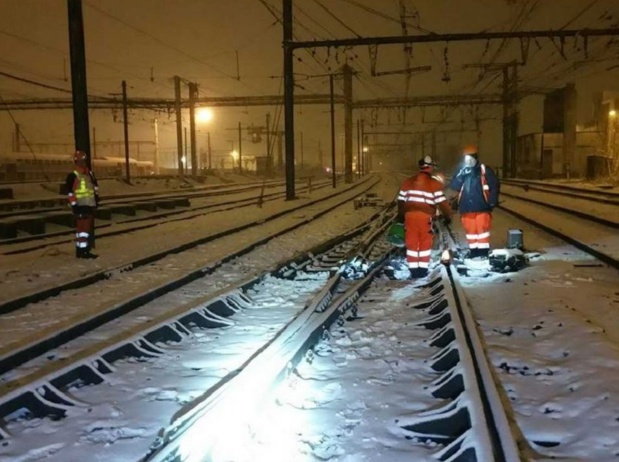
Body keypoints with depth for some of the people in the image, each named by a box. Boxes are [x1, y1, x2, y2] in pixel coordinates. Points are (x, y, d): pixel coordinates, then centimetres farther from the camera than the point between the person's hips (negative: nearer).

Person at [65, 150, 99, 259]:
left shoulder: (90, 174, 14)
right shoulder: (73, 176, -10)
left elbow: (95, 186, 30)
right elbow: (70, 192, -14)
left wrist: (96, 196, 22)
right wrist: (74, 205, -18)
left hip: (90, 205, 8)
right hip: (81, 206, -8)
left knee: (90, 228, 12)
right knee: (83, 227, -11)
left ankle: (85, 249, 21)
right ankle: (82, 250, -7)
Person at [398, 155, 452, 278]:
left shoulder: (408, 182, 13)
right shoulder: (434, 183, -2)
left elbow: (401, 200, 16)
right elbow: (442, 202, -5)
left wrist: (401, 216, 26)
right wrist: (448, 216, 5)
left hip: (410, 215, 4)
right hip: (425, 216, -4)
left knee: (411, 242, 9)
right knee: (425, 242, 9)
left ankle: (413, 269, 11)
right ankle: (423, 269, 9)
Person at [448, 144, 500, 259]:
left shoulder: (484, 170, -1)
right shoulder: (461, 171, 10)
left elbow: (495, 185, 1)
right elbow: (453, 187, -1)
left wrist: (492, 201, -5)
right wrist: (461, 175, -14)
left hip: (481, 207, -4)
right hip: (466, 207, 4)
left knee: (482, 228, -3)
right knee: (470, 230, 9)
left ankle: (483, 250, 4)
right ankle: (473, 249, 18)